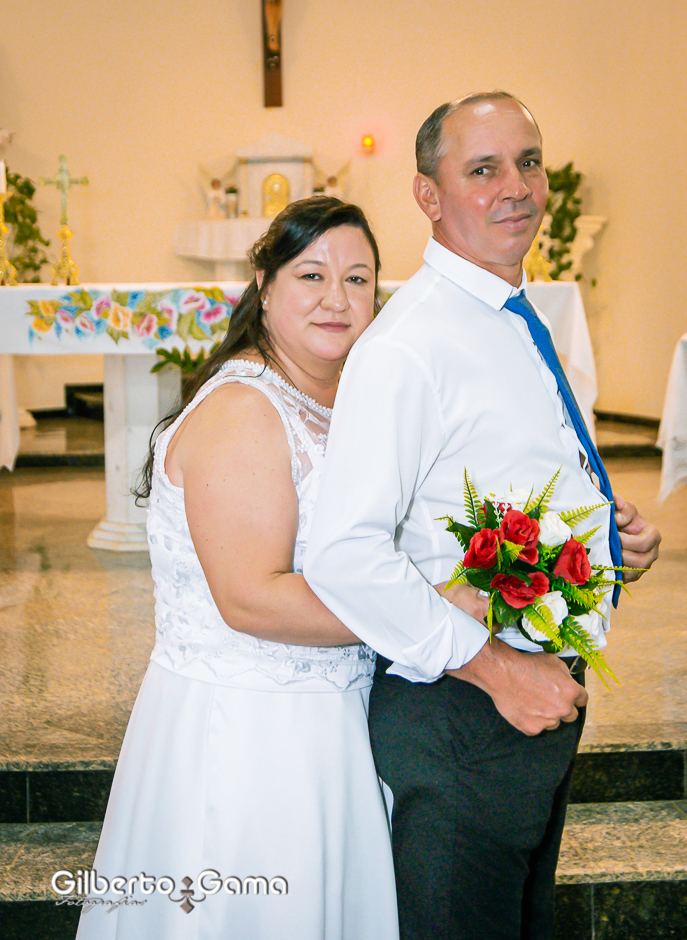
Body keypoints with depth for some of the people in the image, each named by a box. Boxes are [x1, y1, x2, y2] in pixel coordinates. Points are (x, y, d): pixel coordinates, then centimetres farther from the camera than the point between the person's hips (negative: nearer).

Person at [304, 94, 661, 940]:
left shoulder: (519, 322, 9)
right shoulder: (407, 347, -21)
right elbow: (345, 555, -29)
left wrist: (611, 527, 3)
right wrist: (496, 670, -24)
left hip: (545, 692, 9)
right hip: (461, 712, -9)